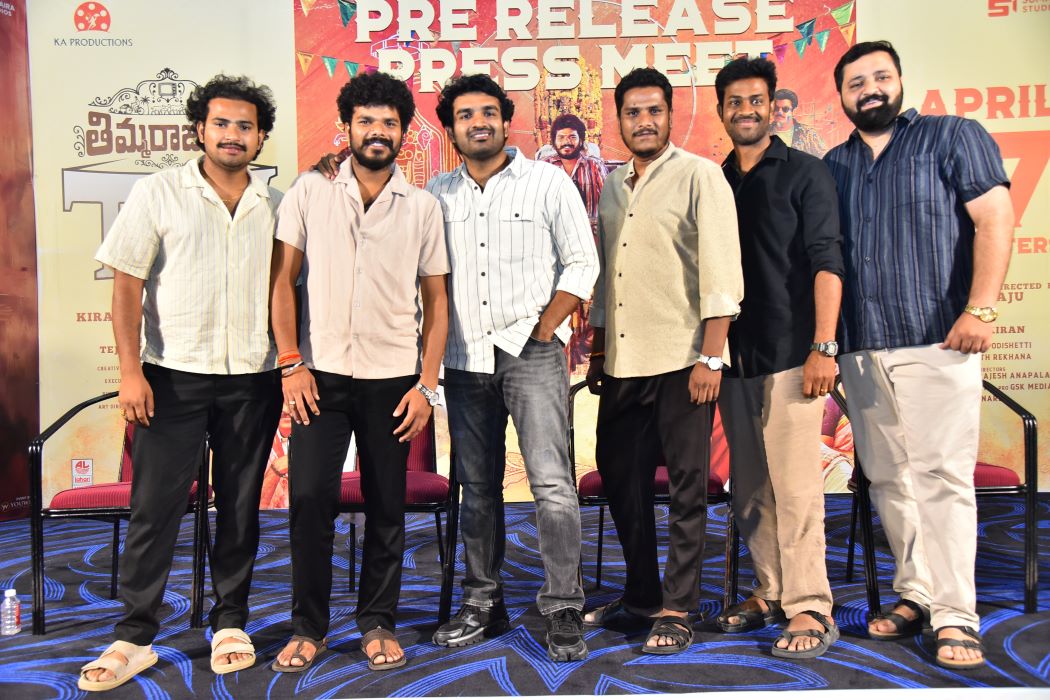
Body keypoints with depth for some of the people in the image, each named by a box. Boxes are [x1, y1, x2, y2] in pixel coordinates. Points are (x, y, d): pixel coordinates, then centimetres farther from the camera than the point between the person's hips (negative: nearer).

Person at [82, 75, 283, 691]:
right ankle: (135, 637, 14)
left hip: (253, 379, 2)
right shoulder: (159, 193, 1)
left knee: (241, 506, 9)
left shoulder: (276, 205, 8)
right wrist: (131, 370, -9)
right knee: (155, 505, 1)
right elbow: (127, 283, -1)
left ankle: (231, 623, 23)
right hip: (174, 374, -2)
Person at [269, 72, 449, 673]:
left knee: (387, 508, 7)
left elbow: (436, 302, 6)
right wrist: (291, 363, -4)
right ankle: (309, 627, 16)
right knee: (310, 499, -3)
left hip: (391, 378, 1)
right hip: (321, 374, 0)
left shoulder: (423, 207, 5)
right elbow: (283, 281, 4)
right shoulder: (310, 193, 4)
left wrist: (427, 385, -2)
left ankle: (378, 624, 24)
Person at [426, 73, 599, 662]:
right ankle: (484, 604, 22)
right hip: (465, 359, 4)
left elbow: (582, 263, 0)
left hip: (532, 353, -3)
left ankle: (563, 610, 2)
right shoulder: (437, 194, 12)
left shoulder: (548, 182, 2)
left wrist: (543, 330, -6)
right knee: (477, 489, 10)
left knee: (552, 483, -9)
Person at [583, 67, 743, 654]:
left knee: (687, 486, 2)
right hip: (623, 361, 7)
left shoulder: (699, 175, -3)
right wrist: (597, 352, 17)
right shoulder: (612, 186, 16)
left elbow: (721, 270, -10)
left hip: (681, 360, -7)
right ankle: (641, 596, 30)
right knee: (620, 477, 13)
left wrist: (711, 357, -16)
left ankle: (677, 611, 14)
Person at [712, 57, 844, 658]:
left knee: (794, 487, -7)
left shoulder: (804, 173, 2)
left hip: (790, 355, -5)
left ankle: (811, 610, 3)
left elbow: (827, 262, -7)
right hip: (734, 356, 5)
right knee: (750, 489, 9)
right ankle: (771, 592, 22)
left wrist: (823, 346, -16)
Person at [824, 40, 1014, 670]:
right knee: (888, 479, 7)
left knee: (942, 477, -7)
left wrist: (980, 309, -14)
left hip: (938, 341, -4)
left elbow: (995, 218, -3)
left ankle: (956, 617, 1)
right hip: (861, 350, 5)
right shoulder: (833, 166, 17)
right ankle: (915, 594, 19)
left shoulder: (953, 137, 6)